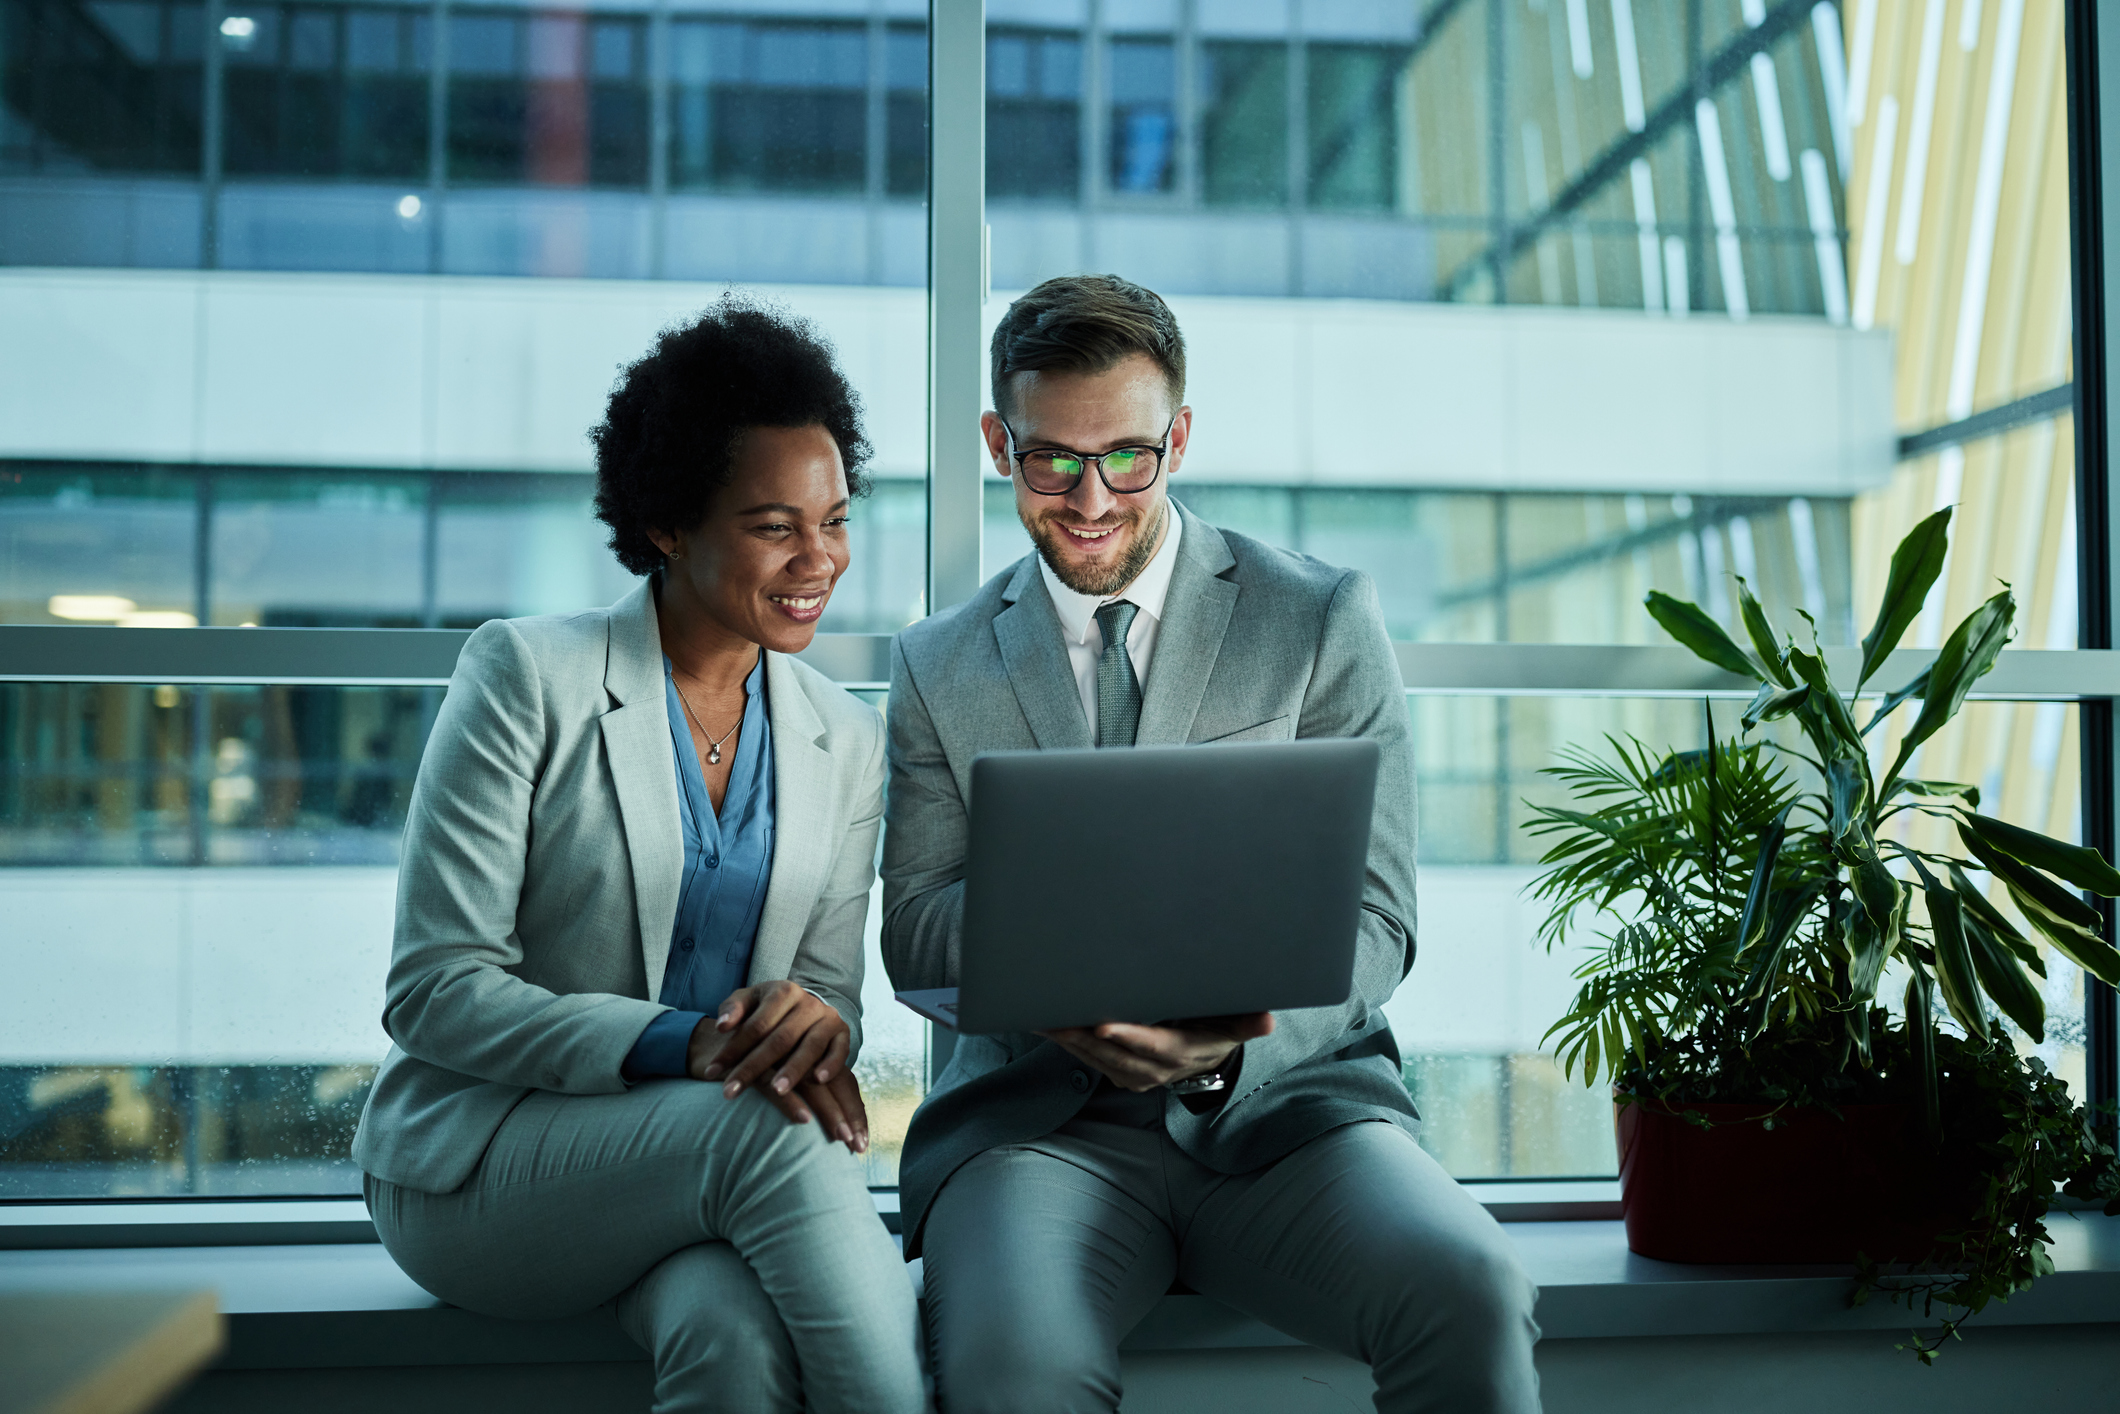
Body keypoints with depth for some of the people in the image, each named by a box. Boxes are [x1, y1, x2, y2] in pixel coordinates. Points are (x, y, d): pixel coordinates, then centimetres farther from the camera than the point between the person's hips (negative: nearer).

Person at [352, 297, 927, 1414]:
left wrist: (814, 1025, -17)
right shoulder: (527, 675, -7)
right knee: (762, 1127, -32)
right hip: (472, 1156, -3)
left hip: (703, 1173, 3)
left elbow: (827, 988, 10)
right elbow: (432, 993, -11)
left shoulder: (845, 742, 8)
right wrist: (679, 1046, -25)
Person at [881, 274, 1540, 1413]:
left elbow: (1374, 916, 2)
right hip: (1042, 1119, 0)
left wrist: (1238, 1038, -19)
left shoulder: (1324, 622, 7)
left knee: (1471, 1297, -29)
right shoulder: (938, 667, 13)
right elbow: (914, 929, 9)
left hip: (1284, 1104, 0)